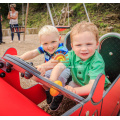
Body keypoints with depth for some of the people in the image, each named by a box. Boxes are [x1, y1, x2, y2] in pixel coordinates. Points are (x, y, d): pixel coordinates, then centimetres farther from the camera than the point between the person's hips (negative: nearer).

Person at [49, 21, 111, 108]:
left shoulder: (97, 62, -33)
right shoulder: (72, 55, -17)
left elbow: (93, 86, -41)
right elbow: (59, 66, -27)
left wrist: (75, 91, -58)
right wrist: (52, 80, -47)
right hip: (77, 84, 5)